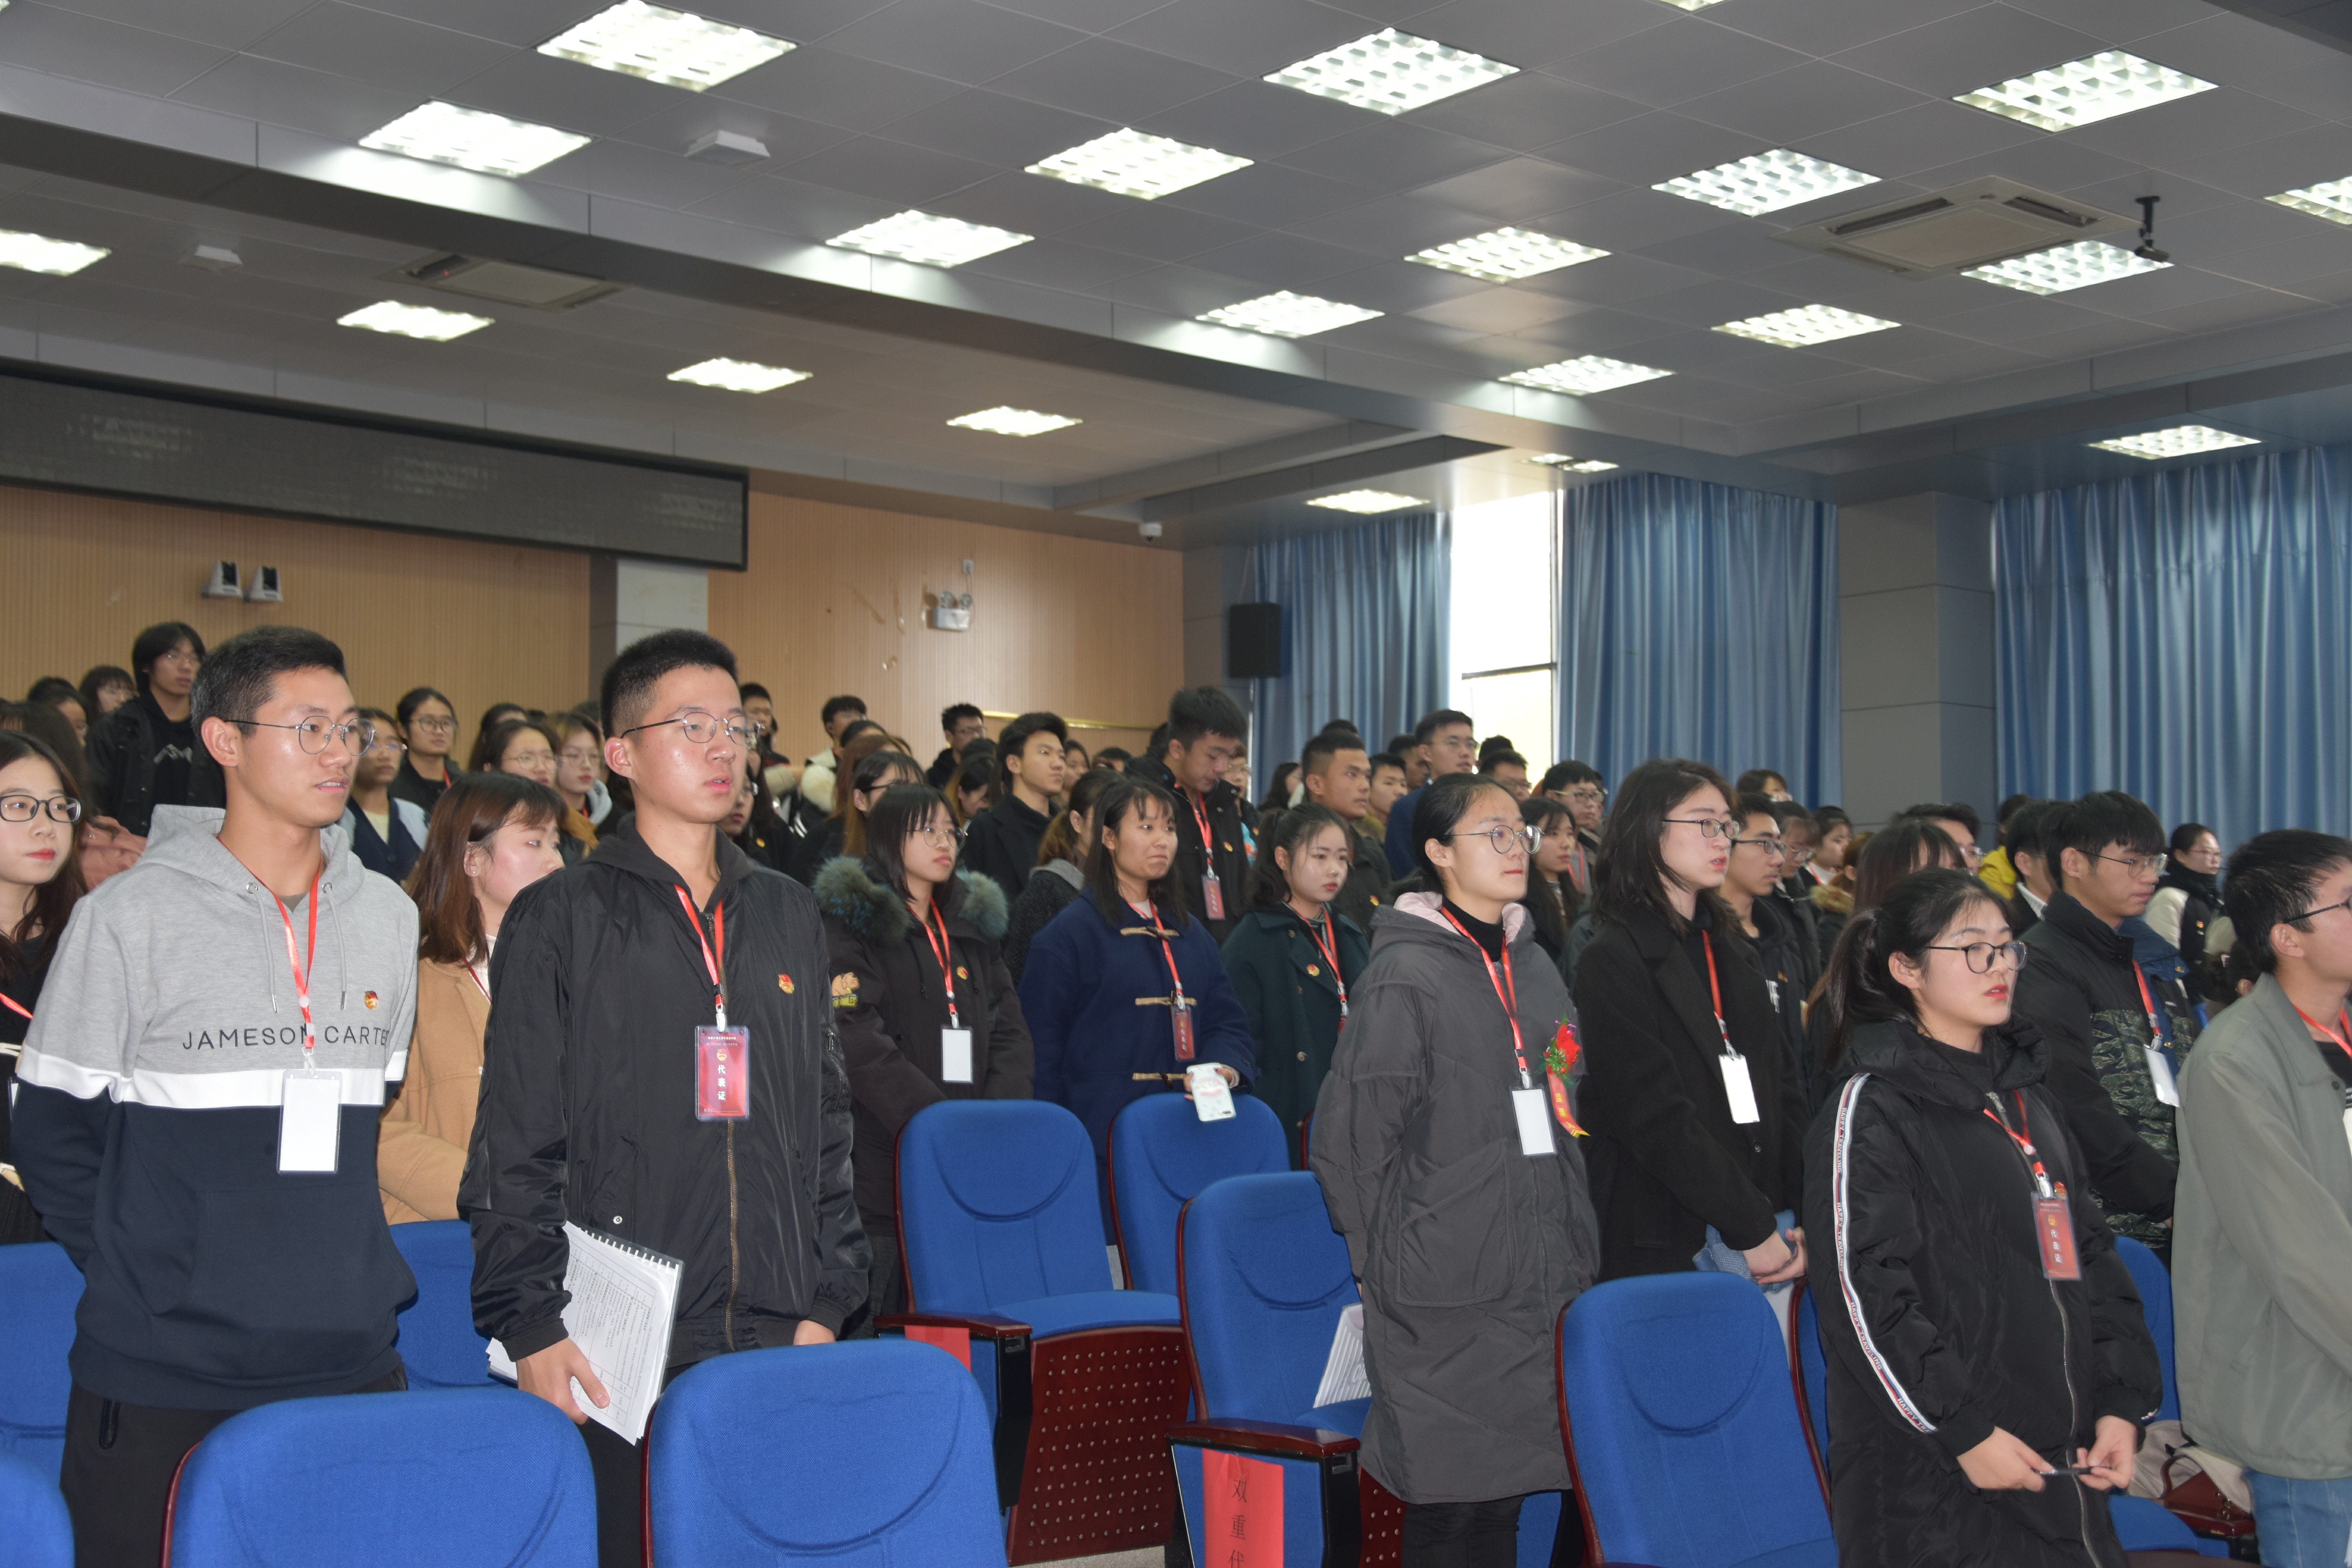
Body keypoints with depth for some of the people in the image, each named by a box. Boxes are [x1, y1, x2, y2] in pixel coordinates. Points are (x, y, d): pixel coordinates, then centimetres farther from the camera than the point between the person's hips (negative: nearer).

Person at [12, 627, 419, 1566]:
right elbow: (53, 1131, 0)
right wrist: (133, 1273, -3)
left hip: (352, 1364, 4)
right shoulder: (132, 916, -4)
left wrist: (354, 1268, 12)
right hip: (160, 1381, -4)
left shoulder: (387, 916, 8)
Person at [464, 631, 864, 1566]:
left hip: (774, 1341, 4)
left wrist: (826, 1299, 9)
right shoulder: (561, 919, -1)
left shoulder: (788, 915, 13)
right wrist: (531, 1327, -9)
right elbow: (514, 1148, -3)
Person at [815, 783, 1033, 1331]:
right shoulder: (854, 921, -1)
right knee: (875, 1324, -5)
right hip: (885, 1157, -5)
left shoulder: (976, 921, 18)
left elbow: (1009, 1030, 13)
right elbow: (860, 1043, -12)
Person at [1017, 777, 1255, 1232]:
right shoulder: (1070, 934, -2)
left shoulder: (1190, 933, 18)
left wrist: (1223, 1068, -10)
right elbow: (1042, 1053, -4)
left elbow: (1227, 1021, 12)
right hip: (1104, 1140, -5)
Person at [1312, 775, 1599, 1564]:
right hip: (1449, 1296, -7)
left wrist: (1572, 1253, 17)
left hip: (1542, 1286, 7)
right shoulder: (1406, 977, -10)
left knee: (1504, 1500, 11)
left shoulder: (1535, 973, 13)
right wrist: (1390, 1259, -7)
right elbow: (1349, 1139, -10)